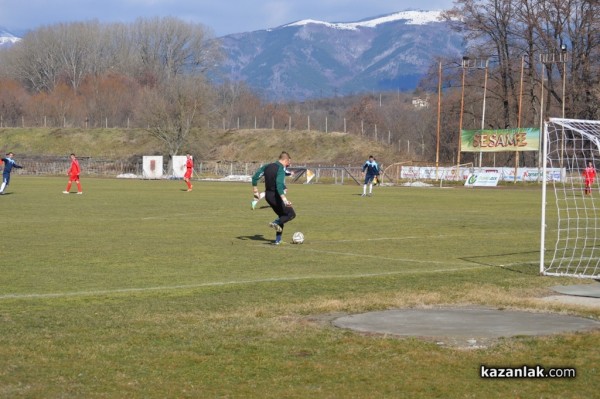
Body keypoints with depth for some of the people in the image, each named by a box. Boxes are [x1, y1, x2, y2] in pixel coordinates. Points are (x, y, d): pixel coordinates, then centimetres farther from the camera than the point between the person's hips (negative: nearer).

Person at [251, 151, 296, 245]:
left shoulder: (267, 166, 6)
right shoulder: (281, 169, -18)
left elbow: (255, 177, 6)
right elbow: (279, 185, -32)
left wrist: (255, 189, 15)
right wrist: (284, 199, -38)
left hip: (268, 196, 8)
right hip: (276, 196, -8)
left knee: (282, 216, 21)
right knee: (291, 214, 5)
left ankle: (278, 240, 15)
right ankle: (276, 223, -18)